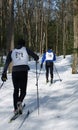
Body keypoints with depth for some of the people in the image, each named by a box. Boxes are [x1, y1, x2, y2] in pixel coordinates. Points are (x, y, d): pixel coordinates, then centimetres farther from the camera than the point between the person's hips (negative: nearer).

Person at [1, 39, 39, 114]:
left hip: (14, 72, 2)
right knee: (23, 90, 9)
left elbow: (6, 63, 5)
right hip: (23, 72, -2)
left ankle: (16, 108, 11)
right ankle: (19, 102, -22)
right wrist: (36, 59, 31)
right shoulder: (26, 50, 8)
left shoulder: (12, 52, 13)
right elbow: (36, 57, 7)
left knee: (16, 90, 16)